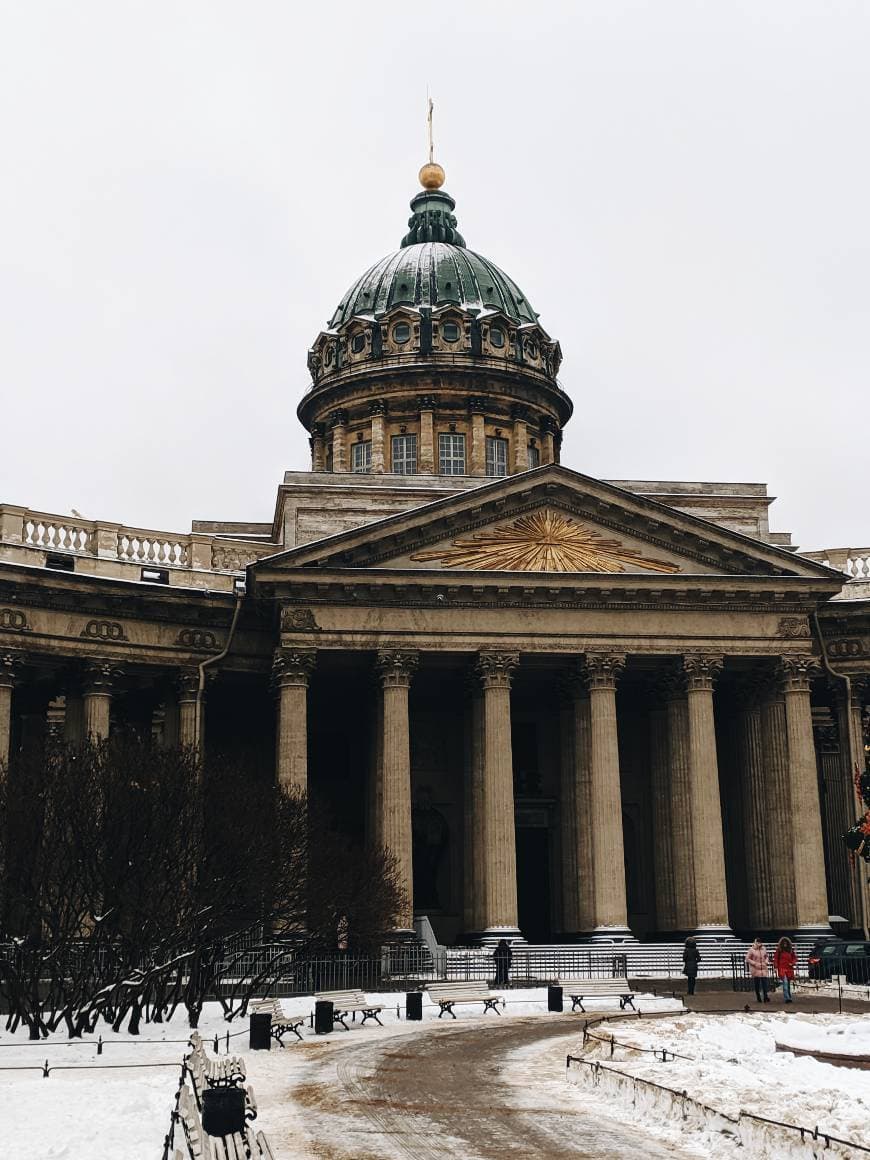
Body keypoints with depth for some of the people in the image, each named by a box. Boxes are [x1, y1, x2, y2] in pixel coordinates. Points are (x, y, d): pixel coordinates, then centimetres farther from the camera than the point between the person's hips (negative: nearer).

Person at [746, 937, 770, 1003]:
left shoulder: (764, 949, 5)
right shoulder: (751, 950, -7)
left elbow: (766, 957, 18)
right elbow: (747, 959, -4)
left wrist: (765, 962, -1)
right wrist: (755, 963, -12)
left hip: (763, 968, 2)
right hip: (755, 969, -2)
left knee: (765, 982, -9)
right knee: (757, 984, 3)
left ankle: (765, 996, -10)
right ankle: (758, 997, 12)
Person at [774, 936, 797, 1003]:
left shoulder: (791, 950, 8)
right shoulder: (779, 950, 1)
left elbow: (794, 958, 17)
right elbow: (776, 959, 3)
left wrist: (792, 963, -2)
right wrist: (775, 967, -4)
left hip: (789, 969, 4)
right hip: (782, 968, -4)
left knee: (788, 984, 10)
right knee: (785, 982, -16)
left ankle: (789, 997, 21)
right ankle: (786, 998, -22)